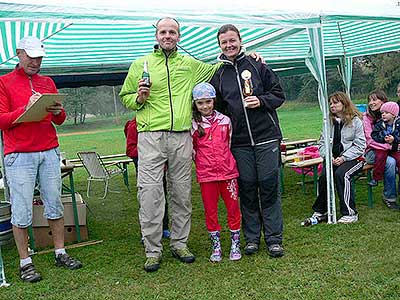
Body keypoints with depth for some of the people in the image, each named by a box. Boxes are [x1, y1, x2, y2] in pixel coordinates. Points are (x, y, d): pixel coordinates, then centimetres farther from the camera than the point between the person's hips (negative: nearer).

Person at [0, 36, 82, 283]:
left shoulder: (48, 82, 17)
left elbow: (60, 120, 17)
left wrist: (57, 112, -5)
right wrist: (25, 109, -16)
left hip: (50, 152, 4)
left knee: (55, 204, 7)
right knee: (22, 210, -2)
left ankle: (60, 253, 18)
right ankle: (25, 262, 8)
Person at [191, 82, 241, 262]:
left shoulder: (224, 120, 5)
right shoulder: (193, 125, -1)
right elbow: (192, 149, 6)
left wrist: (224, 161, 13)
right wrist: (202, 163, 4)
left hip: (228, 171, 1)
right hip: (206, 174, -1)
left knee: (233, 207, 6)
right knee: (210, 210, 6)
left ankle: (235, 244, 19)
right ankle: (216, 246, 20)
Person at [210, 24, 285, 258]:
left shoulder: (257, 66, 6)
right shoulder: (217, 74, 10)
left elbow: (279, 94, 8)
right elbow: (216, 108, 14)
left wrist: (261, 101, -11)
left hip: (266, 137, -1)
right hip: (239, 142, 2)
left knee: (269, 185, 0)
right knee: (246, 188, 5)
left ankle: (274, 238, 11)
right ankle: (252, 238, 18)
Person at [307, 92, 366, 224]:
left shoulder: (355, 121, -3)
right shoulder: (329, 122, 11)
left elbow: (360, 146, -7)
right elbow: (323, 143, 10)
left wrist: (343, 158, -16)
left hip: (352, 158, -3)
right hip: (333, 158, 4)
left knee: (341, 174, -32)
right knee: (324, 175, -26)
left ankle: (350, 213, -21)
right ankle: (320, 211, -11)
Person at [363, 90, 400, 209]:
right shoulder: (367, 117, -3)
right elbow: (370, 141, -11)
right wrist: (388, 146, -21)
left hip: (389, 150, 4)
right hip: (372, 151, -4)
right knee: (390, 162, -32)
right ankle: (389, 197, -17)